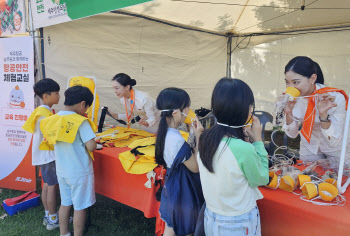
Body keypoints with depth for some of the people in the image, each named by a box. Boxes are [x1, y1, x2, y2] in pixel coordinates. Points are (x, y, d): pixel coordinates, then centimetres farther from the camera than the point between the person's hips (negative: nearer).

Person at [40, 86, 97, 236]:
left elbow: (49, 141, 11)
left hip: (61, 171, 6)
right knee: (80, 207, 9)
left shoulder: (54, 119, -1)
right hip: (79, 172, -6)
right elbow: (91, 146, -24)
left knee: (65, 203, 21)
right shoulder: (81, 122, -21)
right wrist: (93, 143, -3)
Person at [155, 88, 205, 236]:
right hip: (182, 189, -9)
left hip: (171, 185, 9)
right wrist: (198, 136, -22)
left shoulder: (165, 132, -2)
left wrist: (195, 134, -3)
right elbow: (195, 167, -21)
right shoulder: (176, 139, -31)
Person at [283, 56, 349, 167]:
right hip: (309, 146, 3)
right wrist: (288, 112, -29)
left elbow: (333, 142, -29)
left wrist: (323, 114, -43)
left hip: (337, 148, -2)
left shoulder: (335, 97, -31)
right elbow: (292, 134, -12)